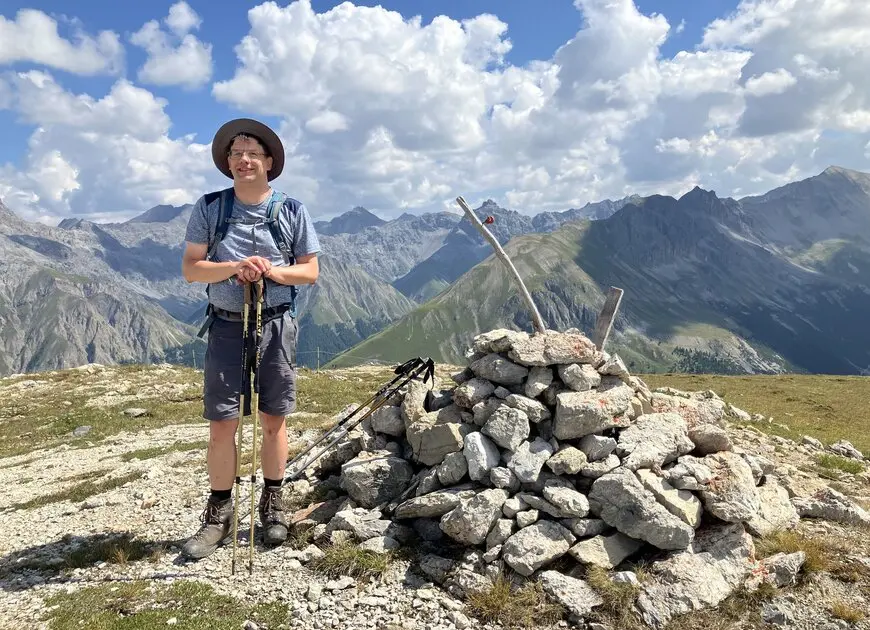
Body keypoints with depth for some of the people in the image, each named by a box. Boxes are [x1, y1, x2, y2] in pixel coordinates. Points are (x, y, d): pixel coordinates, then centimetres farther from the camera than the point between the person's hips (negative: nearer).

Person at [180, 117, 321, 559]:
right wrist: (235, 267, -17)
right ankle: (219, 514, 16)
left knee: (273, 420, 7)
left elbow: (310, 271, 3)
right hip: (227, 326, 0)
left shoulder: (292, 211, 2)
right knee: (222, 423, 1)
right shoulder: (209, 208, 3)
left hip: (277, 325, 0)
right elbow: (191, 269, 0)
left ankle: (272, 506, 23)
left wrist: (272, 271, -16)